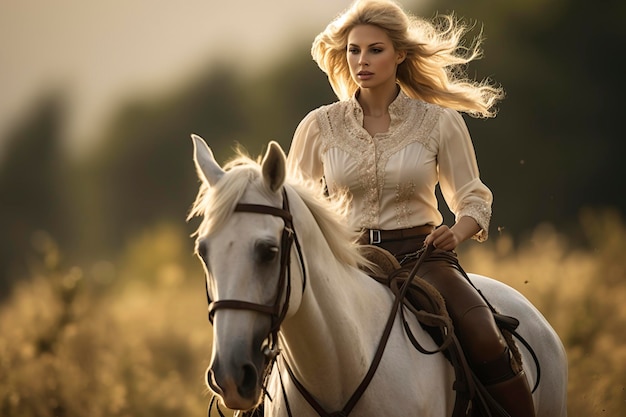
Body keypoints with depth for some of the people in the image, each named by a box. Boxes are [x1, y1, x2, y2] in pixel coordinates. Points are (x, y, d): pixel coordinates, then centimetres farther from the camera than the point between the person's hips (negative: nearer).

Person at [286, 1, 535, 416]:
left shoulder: (440, 121, 3)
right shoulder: (319, 126, 6)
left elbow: (473, 200, 10)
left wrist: (456, 233, -12)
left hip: (420, 256, -1)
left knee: (485, 342, -28)